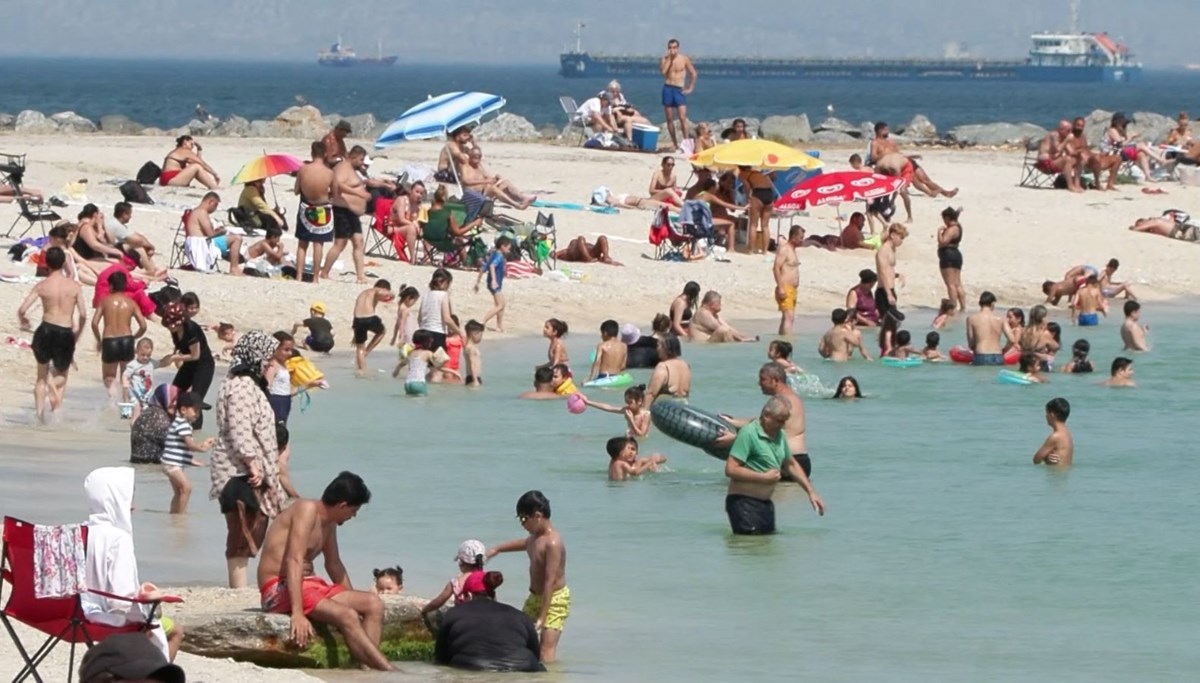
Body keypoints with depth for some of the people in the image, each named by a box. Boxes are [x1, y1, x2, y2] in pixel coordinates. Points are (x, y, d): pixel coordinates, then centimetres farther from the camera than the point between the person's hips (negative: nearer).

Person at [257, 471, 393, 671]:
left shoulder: (329, 523, 12)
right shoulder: (307, 510, -16)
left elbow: (334, 564, 26)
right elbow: (295, 561, -26)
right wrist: (298, 613, -33)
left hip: (309, 585, 10)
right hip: (280, 589, -10)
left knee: (373, 604, -3)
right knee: (347, 616, -28)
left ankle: (366, 667, -18)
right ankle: (390, 673, -28)